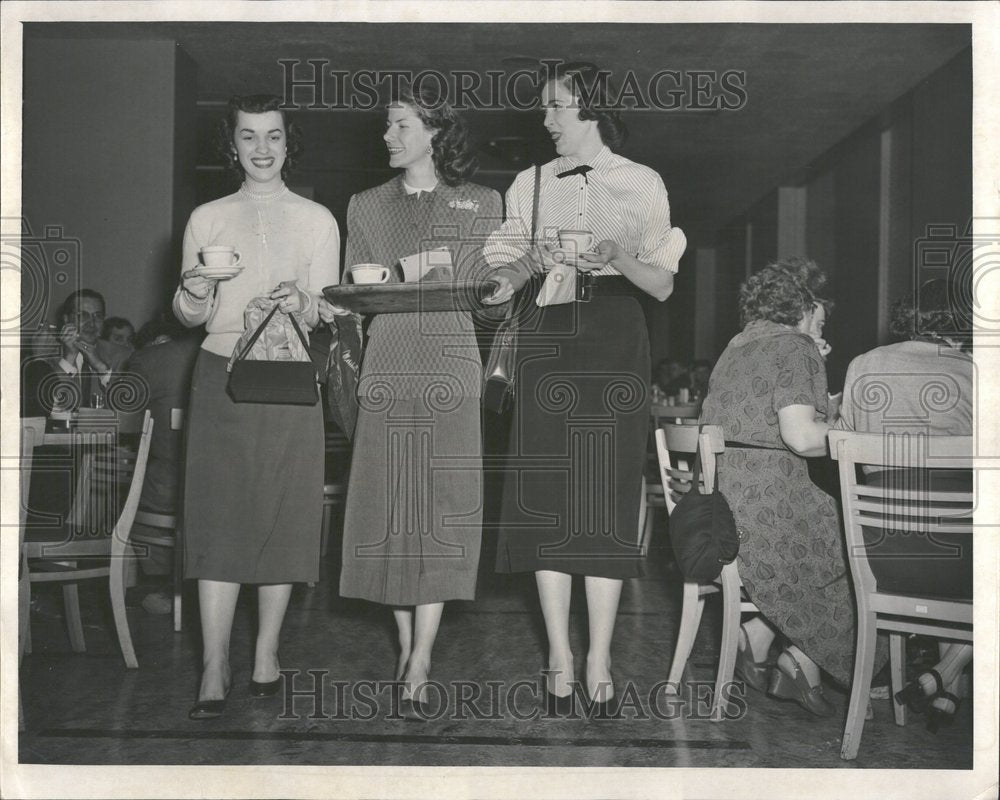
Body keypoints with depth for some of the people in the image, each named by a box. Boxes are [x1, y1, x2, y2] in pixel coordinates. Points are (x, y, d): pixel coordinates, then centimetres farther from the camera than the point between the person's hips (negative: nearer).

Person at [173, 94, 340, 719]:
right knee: (218, 513, -3)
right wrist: (194, 291, -12)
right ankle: (215, 665, 2)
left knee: (282, 513, 2)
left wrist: (301, 304, -17)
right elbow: (190, 317, 10)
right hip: (221, 374, 0)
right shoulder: (207, 219, 9)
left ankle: (267, 651, 15)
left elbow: (327, 313, 4)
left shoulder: (317, 220, 7)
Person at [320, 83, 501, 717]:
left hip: (448, 368, -2)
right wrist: (336, 309, -9)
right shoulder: (366, 207, 17)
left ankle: (420, 664, -5)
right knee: (390, 507, 1)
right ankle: (406, 649, 12)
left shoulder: (479, 204, 9)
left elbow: (471, 289, 1)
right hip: (386, 372, 3)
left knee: (440, 509, -6)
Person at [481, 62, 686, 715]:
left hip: (614, 344, -2)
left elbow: (663, 287, 4)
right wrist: (530, 264, -10)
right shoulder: (530, 184, 14)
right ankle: (561, 657, 5)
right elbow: (501, 286, 11)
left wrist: (619, 256, -14)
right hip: (547, 343, 2)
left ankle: (599, 660, 3)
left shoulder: (642, 184, 8)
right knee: (547, 496, -3)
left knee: (608, 497, -4)